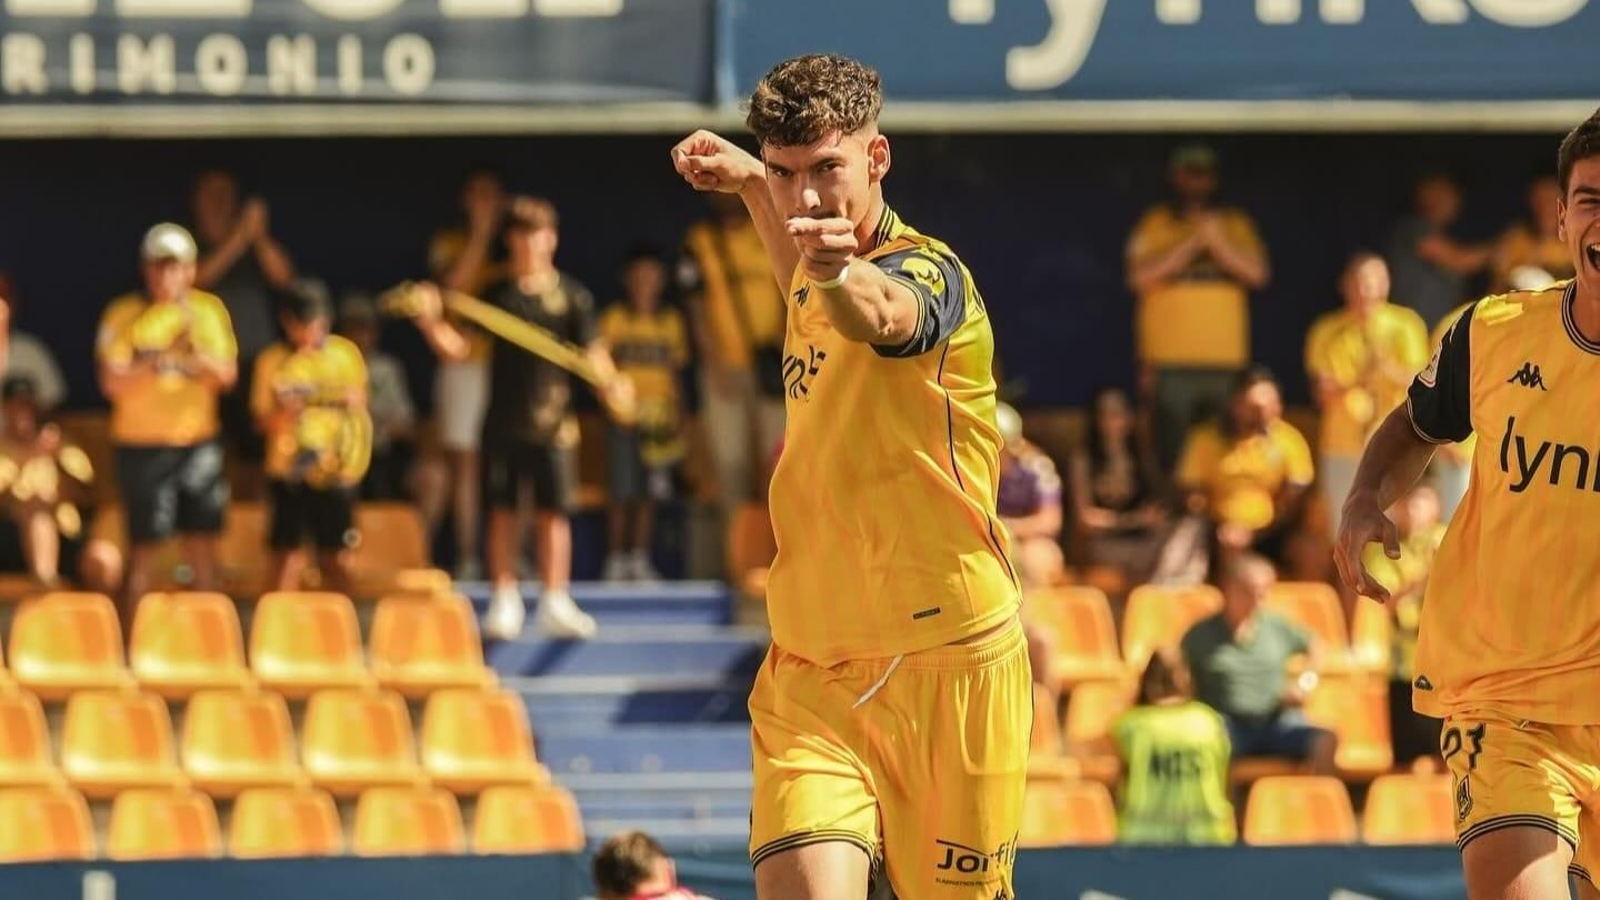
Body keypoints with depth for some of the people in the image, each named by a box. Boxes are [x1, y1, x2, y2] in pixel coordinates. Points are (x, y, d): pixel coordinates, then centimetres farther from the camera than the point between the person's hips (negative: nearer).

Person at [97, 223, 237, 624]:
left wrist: (198, 351, -14)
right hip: (142, 443, -3)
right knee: (143, 546, -3)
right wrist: (152, 361, -27)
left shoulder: (209, 310, 6)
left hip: (198, 440, 3)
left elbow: (228, 376, 3)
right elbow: (112, 382, -12)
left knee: (203, 542, 4)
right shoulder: (124, 315, -5)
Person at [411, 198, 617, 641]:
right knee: (502, 512, 3)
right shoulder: (496, 294, 7)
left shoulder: (571, 296, 2)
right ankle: (505, 603, 9)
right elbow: (456, 348, 5)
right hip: (503, 420, 2)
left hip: (552, 421, -2)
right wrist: (430, 321, -13)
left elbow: (592, 352, -3)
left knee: (554, 512, -3)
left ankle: (555, 603, 1)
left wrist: (611, 385, -22)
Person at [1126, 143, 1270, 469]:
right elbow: (1141, 277, -6)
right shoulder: (1155, 223, 7)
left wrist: (1218, 244, -10)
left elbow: (1257, 273, 3)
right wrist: (1192, 244, -10)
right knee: (1172, 462, -6)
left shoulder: (1236, 224, 14)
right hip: (1172, 364, -2)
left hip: (1226, 360, 2)